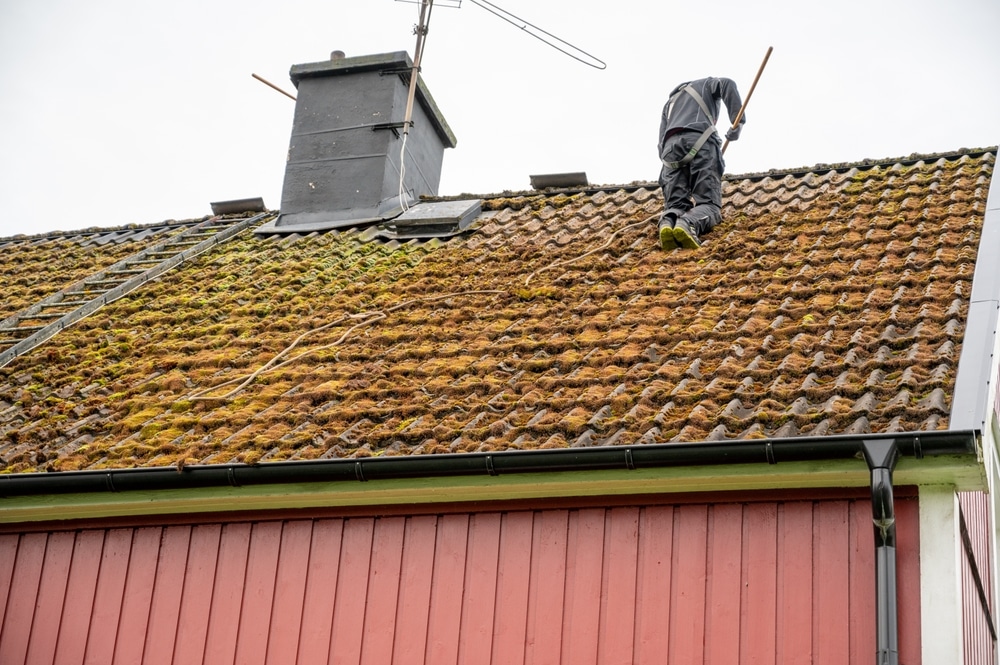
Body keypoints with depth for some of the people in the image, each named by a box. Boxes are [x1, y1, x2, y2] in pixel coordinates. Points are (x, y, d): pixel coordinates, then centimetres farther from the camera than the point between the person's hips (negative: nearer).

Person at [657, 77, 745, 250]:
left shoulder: (670, 103, 40)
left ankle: (668, 221, -33)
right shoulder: (707, 85, 31)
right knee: (708, 205, -5)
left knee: (676, 205, 6)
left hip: (671, 145, 3)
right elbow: (727, 85, 5)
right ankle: (688, 224, -41)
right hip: (700, 142, -3)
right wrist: (738, 122, 3)